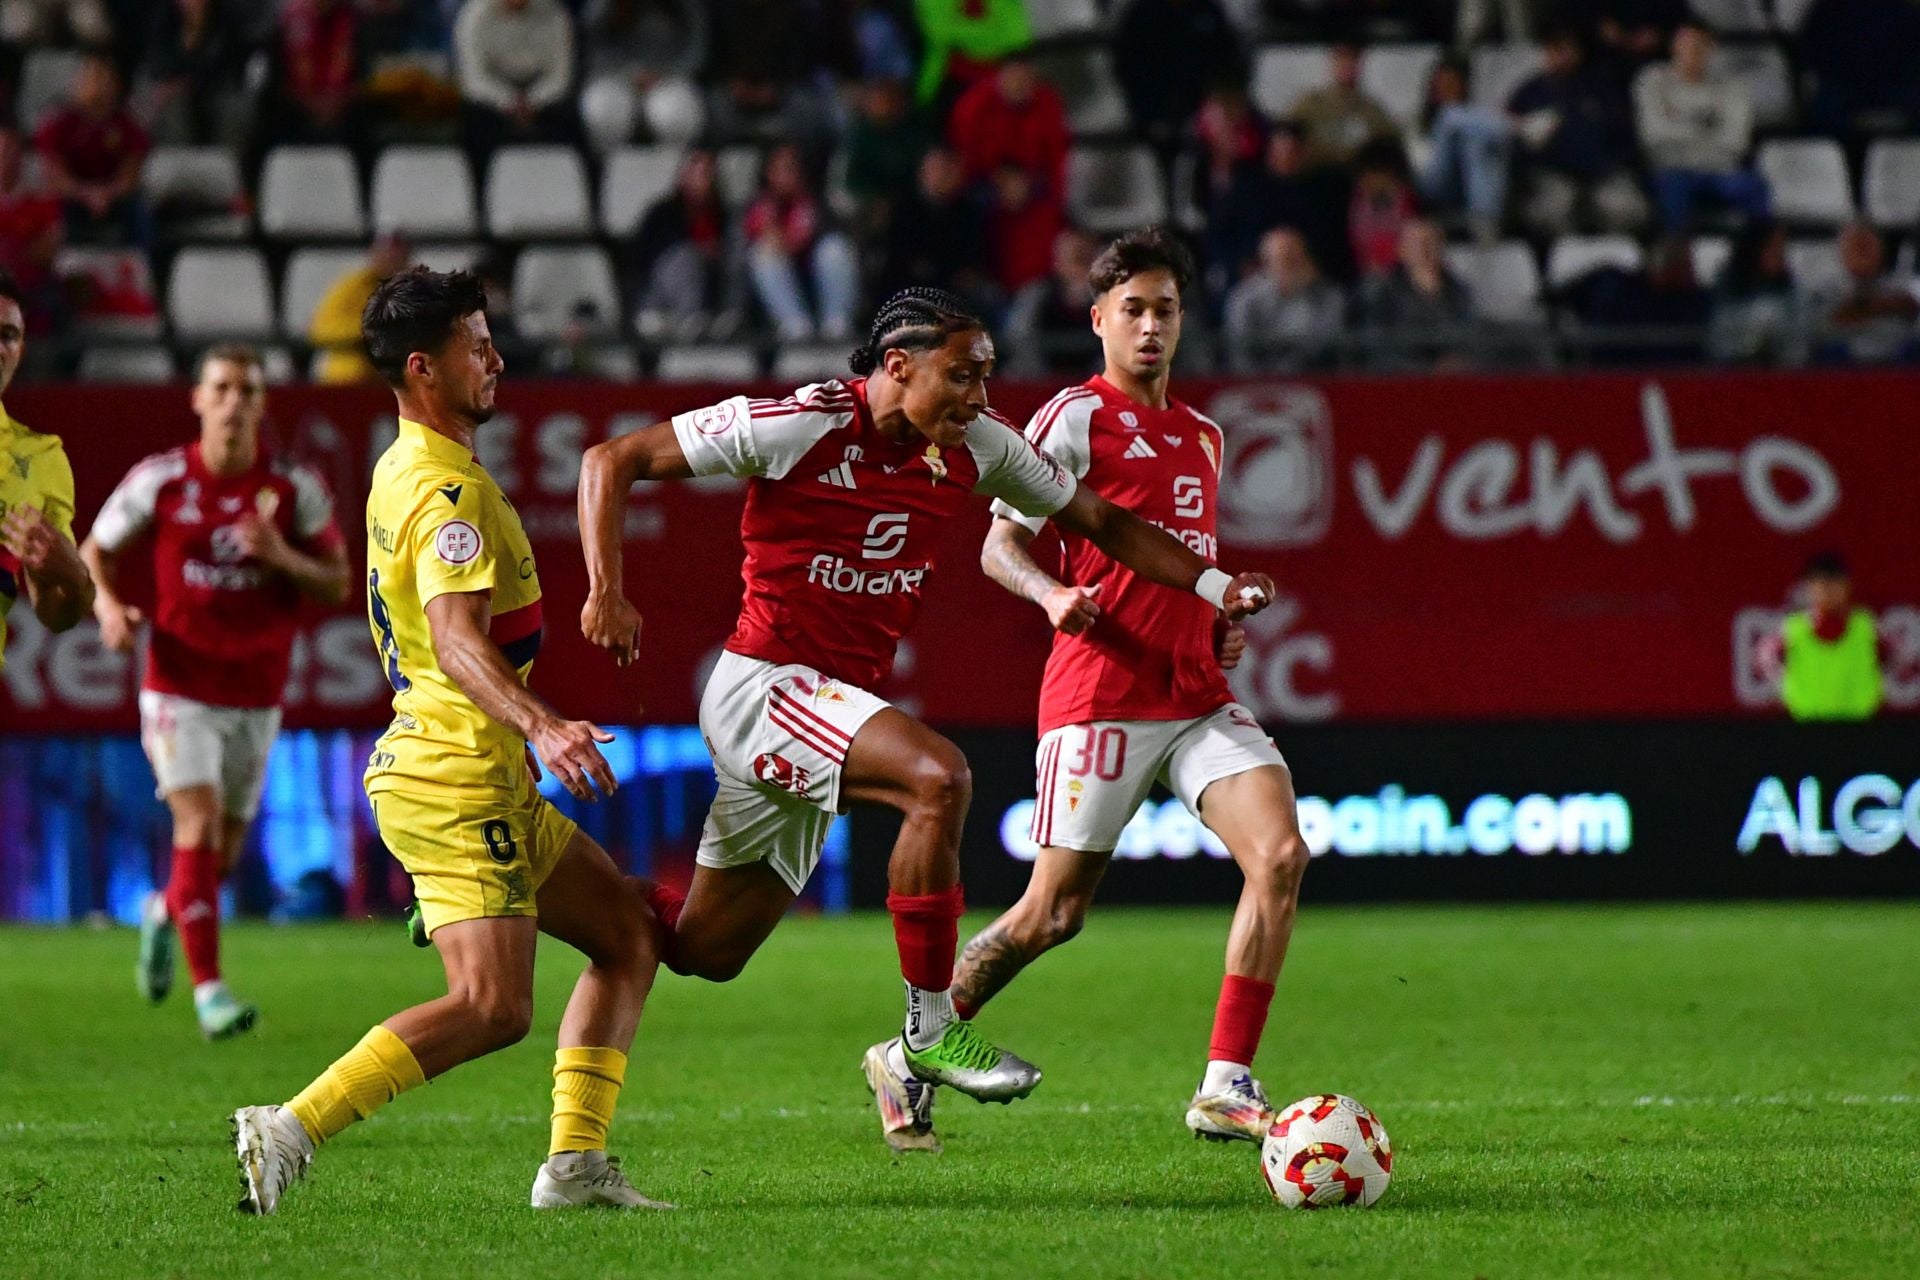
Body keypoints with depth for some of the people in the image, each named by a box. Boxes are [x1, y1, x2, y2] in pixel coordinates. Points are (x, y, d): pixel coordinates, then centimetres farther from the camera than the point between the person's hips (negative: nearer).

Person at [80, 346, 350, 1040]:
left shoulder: (296, 487, -3)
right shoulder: (159, 480, -5)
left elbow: (337, 584, 1)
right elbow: (94, 552, 7)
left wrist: (284, 558, -18)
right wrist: (108, 604, -13)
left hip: (257, 696, 3)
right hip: (179, 688, -3)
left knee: (224, 851, 11)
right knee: (200, 821, -19)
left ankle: (165, 914, 46)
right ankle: (208, 988, -17)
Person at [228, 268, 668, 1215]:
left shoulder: (404, 471, 16)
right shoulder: (447, 489, -15)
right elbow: (457, 639, -29)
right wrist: (540, 724, -43)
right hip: (457, 777, -11)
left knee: (630, 938, 12)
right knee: (492, 1008, -18)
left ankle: (576, 1162, 5)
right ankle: (289, 1132, -19)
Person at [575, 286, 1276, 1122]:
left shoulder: (976, 447, 0)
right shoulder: (798, 427, -16)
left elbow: (1096, 520, 14)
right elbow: (613, 461, -11)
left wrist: (1214, 586, 4)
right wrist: (605, 593, -21)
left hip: (838, 701, 7)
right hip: (763, 685, -7)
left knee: (706, 950, 10)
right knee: (937, 776, -29)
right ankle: (929, 1030, -18)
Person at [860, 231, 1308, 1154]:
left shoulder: (1203, 436, 19)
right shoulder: (1077, 418, -3)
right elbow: (1000, 547, -6)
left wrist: (1223, 625, 13)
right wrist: (1053, 595, -26)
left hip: (1199, 695, 6)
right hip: (1100, 695, -6)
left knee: (1280, 852, -15)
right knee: (1054, 912, -4)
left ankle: (1226, 1089, -12)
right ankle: (909, 1060, 17)